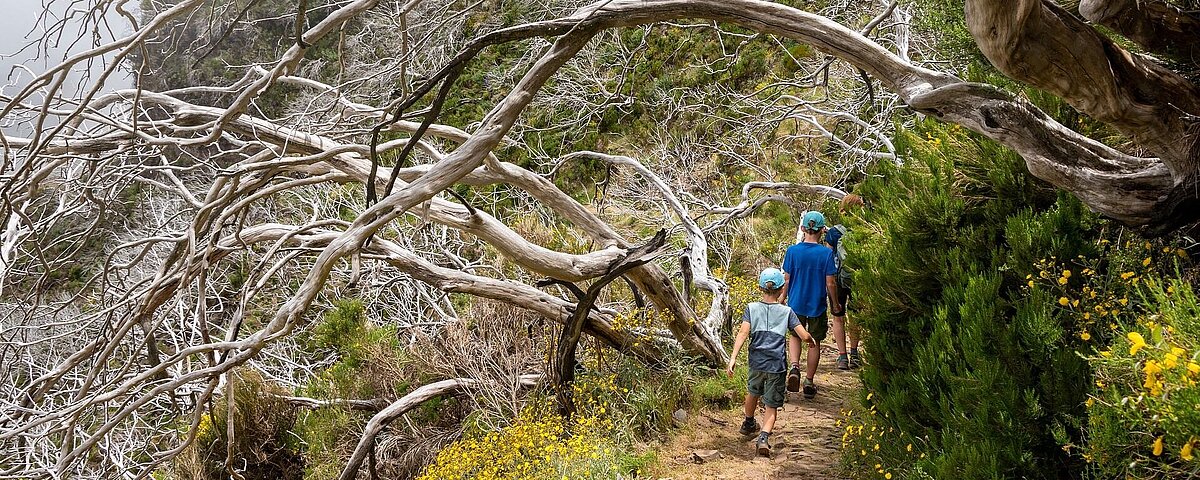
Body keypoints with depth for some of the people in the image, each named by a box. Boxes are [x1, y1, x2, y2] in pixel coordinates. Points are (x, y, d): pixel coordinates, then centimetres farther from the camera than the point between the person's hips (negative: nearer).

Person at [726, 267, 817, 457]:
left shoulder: (751, 308, 1)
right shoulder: (786, 312, 1)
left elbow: (743, 333, -11)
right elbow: (804, 336, -3)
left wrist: (733, 358, -15)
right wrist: (812, 341, 20)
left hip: (756, 362, 2)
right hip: (777, 365, -2)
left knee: (753, 392, 29)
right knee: (772, 405, 5)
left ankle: (748, 424, 51)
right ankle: (764, 437, -17)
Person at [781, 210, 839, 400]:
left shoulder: (792, 251, -10)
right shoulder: (826, 253, -14)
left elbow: (786, 279, -4)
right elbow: (830, 283, -10)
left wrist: (782, 299, 11)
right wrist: (835, 304, 5)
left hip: (796, 303, 1)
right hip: (817, 305, -1)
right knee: (814, 342, 15)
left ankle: (795, 366, -3)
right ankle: (809, 382, 21)